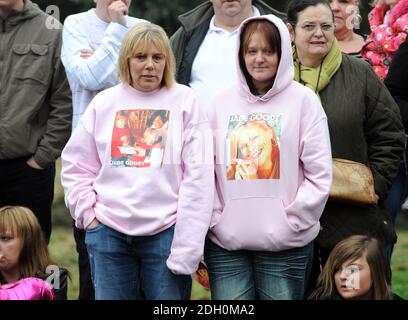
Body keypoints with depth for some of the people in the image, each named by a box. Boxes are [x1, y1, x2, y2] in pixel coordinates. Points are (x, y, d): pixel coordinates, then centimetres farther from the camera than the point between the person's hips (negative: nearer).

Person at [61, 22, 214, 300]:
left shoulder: (185, 102, 1)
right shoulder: (104, 102, 9)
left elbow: (198, 177, -5)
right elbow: (76, 165, 16)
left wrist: (187, 246, -10)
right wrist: (88, 212, 3)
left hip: (166, 232, -2)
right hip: (109, 233, 2)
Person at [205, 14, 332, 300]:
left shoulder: (303, 100, 1)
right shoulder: (222, 102, 10)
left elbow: (319, 175, -3)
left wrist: (291, 223, -8)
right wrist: (215, 220, -1)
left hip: (286, 244, -2)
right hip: (225, 242, 2)